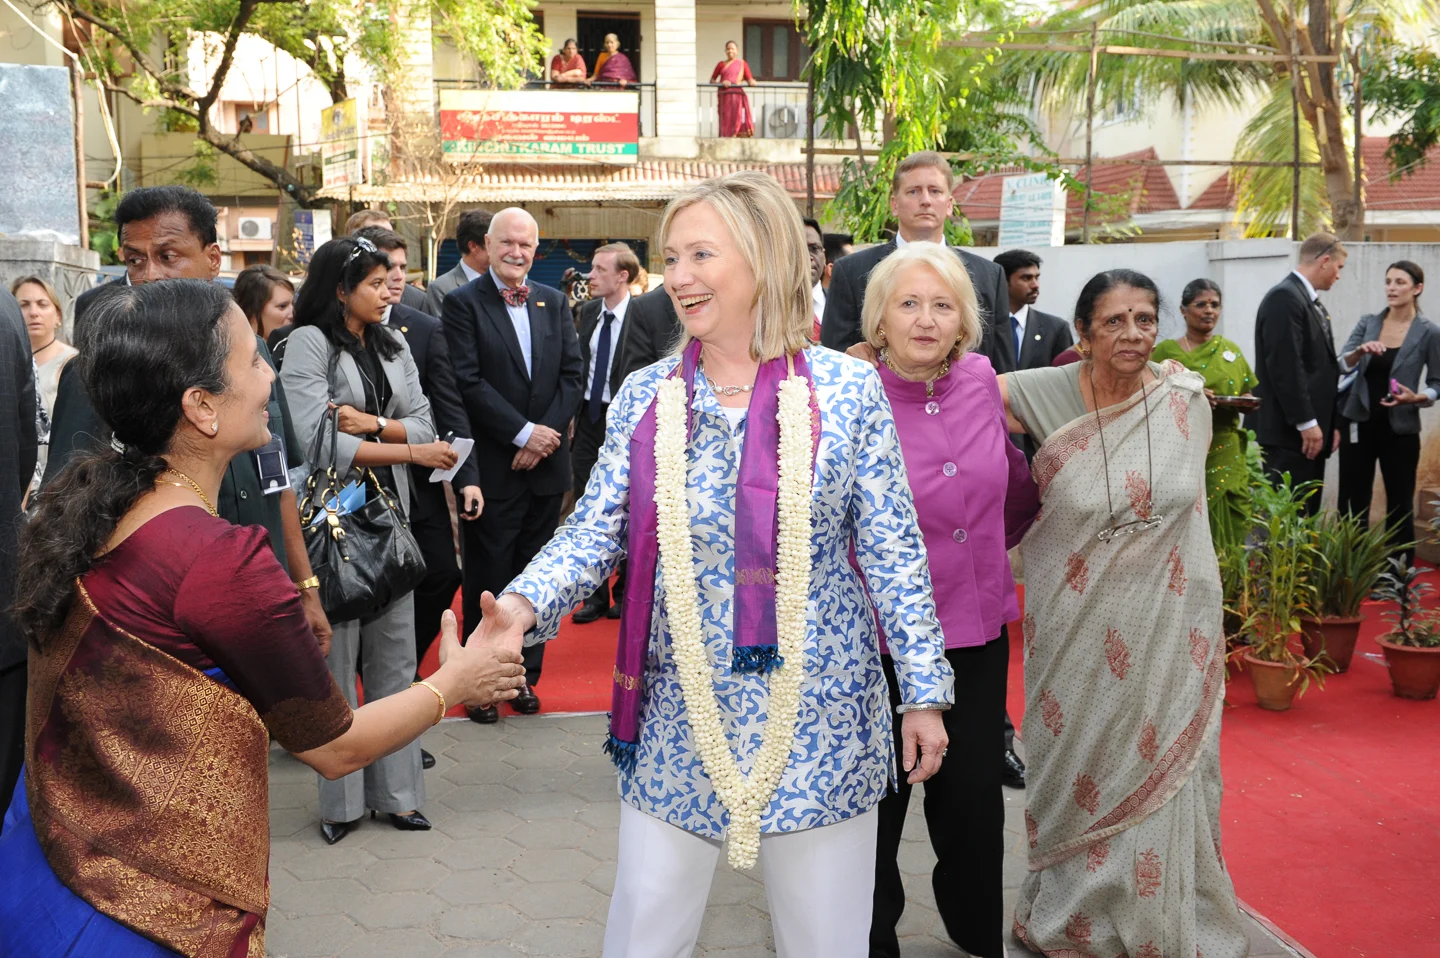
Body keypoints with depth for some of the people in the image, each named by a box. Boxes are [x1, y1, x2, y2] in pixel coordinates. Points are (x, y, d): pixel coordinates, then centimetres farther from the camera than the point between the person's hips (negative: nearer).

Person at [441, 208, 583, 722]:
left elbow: (573, 374, 6)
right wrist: (523, 432, -16)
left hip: (546, 464, 5)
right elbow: (468, 382, -12)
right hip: (493, 467, -4)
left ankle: (525, 674, 24)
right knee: (488, 578, 3)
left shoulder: (554, 303, 11)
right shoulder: (463, 303, -4)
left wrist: (547, 434, -8)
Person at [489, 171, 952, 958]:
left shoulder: (848, 390, -7)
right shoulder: (643, 397, 0)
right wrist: (521, 604, -20)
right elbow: (594, 531, -1)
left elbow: (893, 551, -4)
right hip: (677, 715, 2)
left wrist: (924, 691, -2)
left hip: (817, 712, -1)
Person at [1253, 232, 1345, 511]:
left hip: (1311, 430, 10)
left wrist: (1327, 424, 16)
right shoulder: (1284, 297, -13)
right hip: (1290, 432, -10)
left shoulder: (1311, 303, 17)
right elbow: (1284, 366, -20)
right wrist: (1306, 423, -19)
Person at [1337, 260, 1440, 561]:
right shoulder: (1367, 323, 4)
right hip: (1359, 423, 2)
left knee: (1400, 504, 4)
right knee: (1352, 501, 3)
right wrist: (1360, 352, -25)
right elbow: (1341, 365, -6)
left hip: (1400, 428, -2)